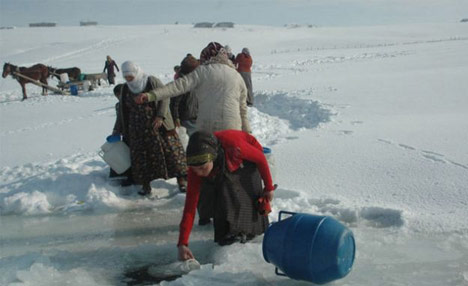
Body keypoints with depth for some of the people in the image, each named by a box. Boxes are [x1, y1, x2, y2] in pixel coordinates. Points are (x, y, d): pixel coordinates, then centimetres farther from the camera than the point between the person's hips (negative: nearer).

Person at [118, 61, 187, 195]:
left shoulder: (152, 81, -8)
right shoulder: (126, 88, 6)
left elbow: (165, 97, -6)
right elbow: (124, 110, 14)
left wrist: (160, 116, -17)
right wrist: (126, 130, 13)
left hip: (158, 125, -4)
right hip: (138, 130, 4)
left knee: (170, 150, -4)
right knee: (141, 156, 3)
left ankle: (181, 179, 5)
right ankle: (146, 185, 12)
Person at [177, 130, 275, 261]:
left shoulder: (232, 144, -47)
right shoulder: (196, 168, -34)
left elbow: (260, 158, -26)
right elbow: (190, 205, -31)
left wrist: (268, 187, -13)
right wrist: (182, 243, -36)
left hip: (247, 161, -1)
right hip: (223, 171, 2)